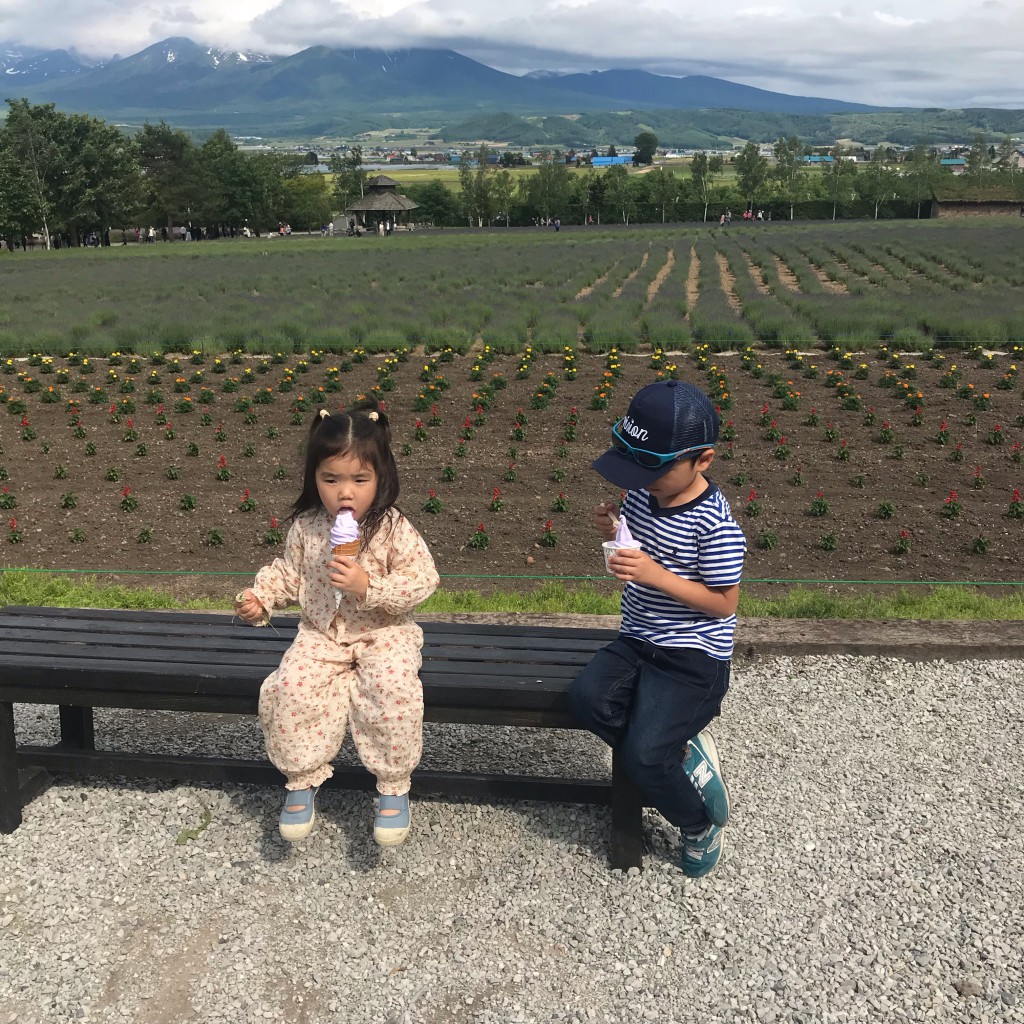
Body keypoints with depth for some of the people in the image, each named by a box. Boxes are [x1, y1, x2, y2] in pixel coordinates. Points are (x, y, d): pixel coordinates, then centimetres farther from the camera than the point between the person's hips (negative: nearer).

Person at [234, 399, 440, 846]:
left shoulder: (393, 529, -13)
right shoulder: (305, 528, -2)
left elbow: (422, 581, -16)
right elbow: (289, 571, 14)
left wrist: (368, 585, -27)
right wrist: (259, 597, -2)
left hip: (383, 634, -3)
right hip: (322, 635, 3)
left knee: (394, 691, -29)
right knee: (289, 687, -21)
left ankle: (394, 787, -7)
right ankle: (302, 780, 2)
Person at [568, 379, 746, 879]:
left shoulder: (715, 527, -20)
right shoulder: (641, 494, 2)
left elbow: (723, 602, -16)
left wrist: (656, 576, -26)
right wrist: (612, 530, -6)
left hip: (693, 658, -7)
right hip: (637, 639, 7)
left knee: (641, 754, -19)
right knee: (586, 696, -22)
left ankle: (701, 823, 14)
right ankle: (683, 753, 0)